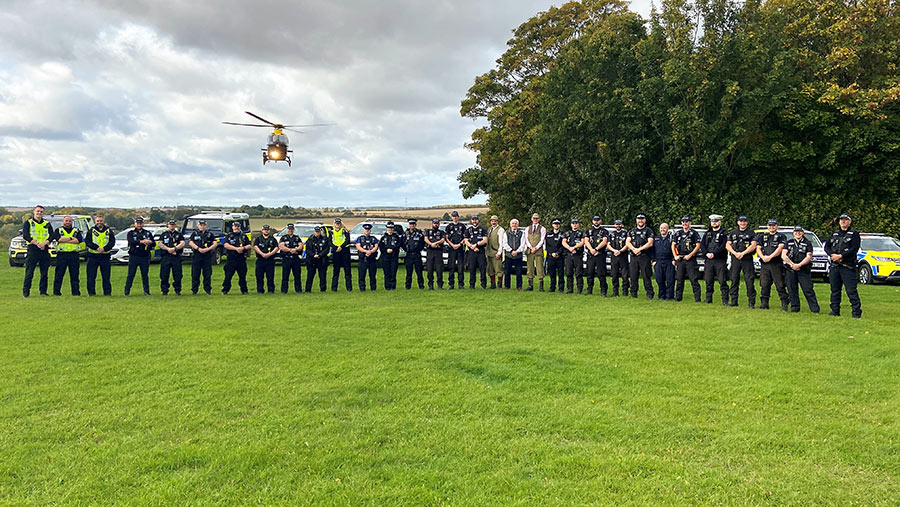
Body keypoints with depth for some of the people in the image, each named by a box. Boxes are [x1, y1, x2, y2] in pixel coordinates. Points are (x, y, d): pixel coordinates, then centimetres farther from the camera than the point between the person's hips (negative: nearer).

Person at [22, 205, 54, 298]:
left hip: (45, 250, 3)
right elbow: (25, 236, -5)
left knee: (44, 273, 4)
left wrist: (44, 243, -14)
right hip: (32, 249, -3)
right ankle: (25, 292, 0)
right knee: (29, 273, -5)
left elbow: (52, 235, 3)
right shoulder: (28, 223, 8)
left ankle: (43, 291, 10)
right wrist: (37, 243, -16)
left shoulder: (47, 224, 15)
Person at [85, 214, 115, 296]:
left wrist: (104, 248, -17)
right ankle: (91, 292, 8)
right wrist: (96, 248, -17)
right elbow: (87, 242, -3)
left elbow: (112, 242, -1)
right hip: (93, 256, 0)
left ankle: (107, 292, 9)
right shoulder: (91, 231, 8)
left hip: (105, 256, 0)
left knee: (106, 276, 3)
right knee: (91, 276, 0)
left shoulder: (109, 231, 9)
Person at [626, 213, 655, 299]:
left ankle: (649, 294, -2)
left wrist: (639, 249, -12)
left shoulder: (648, 231, 6)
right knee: (633, 276, 5)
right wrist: (634, 249, -9)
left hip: (644, 256, -4)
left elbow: (650, 243, -6)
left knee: (646, 276, -7)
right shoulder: (632, 231, 19)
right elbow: (627, 242, 9)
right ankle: (633, 294, 12)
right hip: (633, 257, 4)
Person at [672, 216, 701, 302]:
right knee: (679, 279, 6)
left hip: (690, 259, -4)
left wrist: (690, 255, -12)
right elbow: (673, 245, 15)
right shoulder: (678, 234, 16)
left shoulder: (694, 233, 3)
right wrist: (675, 256, 2)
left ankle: (697, 298, -5)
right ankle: (678, 297, 13)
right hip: (680, 259, 4)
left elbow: (698, 246, -3)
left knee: (693, 279, -7)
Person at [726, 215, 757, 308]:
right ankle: (734, 301, 10)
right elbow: (727, 245, 8)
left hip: (747, 259, -3)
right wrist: (735, 253, -8)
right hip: (735, 259, 3)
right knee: (734, 280, 4)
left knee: (749, 281, -6)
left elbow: (753, 245, -5)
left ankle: (751, 302, -2)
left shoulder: (751, 233, 6)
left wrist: (742, 253, -14)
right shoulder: (733, 233, 16)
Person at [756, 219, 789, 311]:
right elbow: (758, 248, 12)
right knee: (764, 285, 4)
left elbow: (780, 248, -8)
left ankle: (784, 304, -2)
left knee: (780, 285, -5)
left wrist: (770, 257, -17)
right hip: (764, 264, 4)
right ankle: (764, 303, 10)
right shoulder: (763, 236, 19)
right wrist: (763, 257, -7)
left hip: (776, 264, -4)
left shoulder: (781, 236, 6)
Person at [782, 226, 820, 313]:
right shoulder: (789, 242, 13)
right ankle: (794, 308, 12)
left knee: (808, 289, -7)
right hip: (790, 270, 3)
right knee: (792, 290, 4)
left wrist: (799, 265, -15)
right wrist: (792, 264, -10)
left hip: (804, 270, -2)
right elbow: (783, 255, 4)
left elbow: (809, 257, -3)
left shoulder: (807, 243, 7)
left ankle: (815, 309, -5)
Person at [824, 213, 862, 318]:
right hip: (834, 265, 5)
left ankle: (856, 312, -6)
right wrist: (832, 255, -7)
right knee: (835, 289, 9)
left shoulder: (854, 234, 4)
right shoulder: (834, 234, 19)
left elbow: (854, 249, -8)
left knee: (851, 290, -9)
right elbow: (826, 246, 12)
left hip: (848, 266, -5)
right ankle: (835, 311, 16)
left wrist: (841, 256, -16)